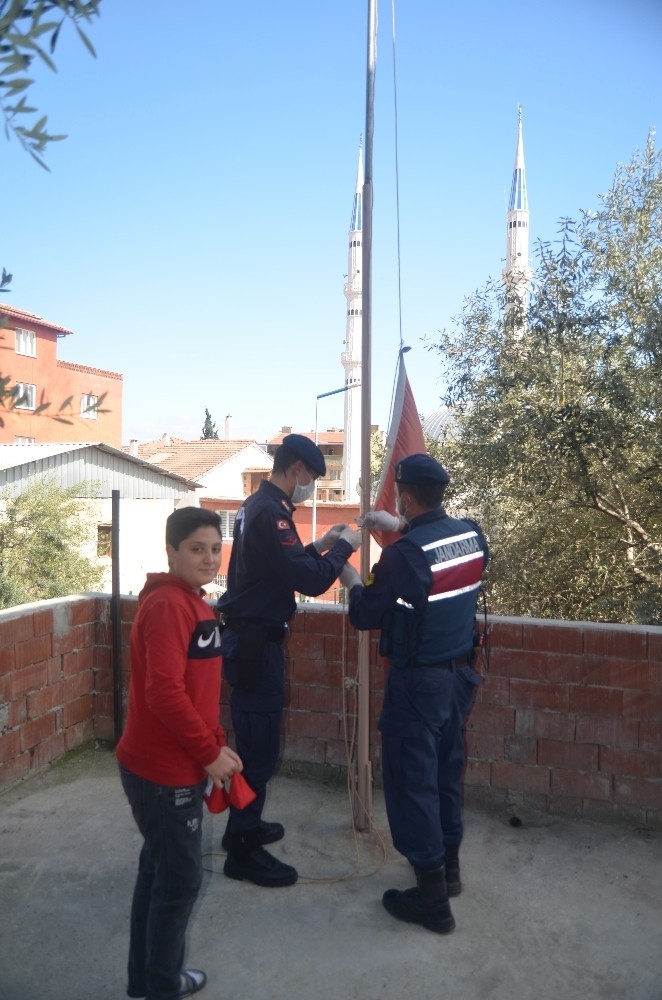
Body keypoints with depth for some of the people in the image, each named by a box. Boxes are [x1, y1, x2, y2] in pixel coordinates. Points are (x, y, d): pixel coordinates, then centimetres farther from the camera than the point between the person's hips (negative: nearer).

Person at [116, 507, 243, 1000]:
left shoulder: (194, 603, 9)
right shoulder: (167, 605, -22)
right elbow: (163, 692, -28)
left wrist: (218, 744, 9)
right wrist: (210, 753, -19)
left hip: (177, 764, 9)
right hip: (164, 771, -9)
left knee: (160, 870, 21)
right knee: (180, 878, 6)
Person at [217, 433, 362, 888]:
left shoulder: (257, 505, 12)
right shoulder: (270, 512, -21)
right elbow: (310, 581, -25)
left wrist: (318, 545, 14)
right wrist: (343, 546, -10)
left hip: (250, 638, 11)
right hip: (255, 643, -11)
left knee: (255, 740, 20)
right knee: (260, 746, -1)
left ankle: (244, 825, 34)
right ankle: (243, 850, 11)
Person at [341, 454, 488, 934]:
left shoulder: (404, 554, -23)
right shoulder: (473, 534, -4)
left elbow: (366, 616, -11)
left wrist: (352, 581, 6)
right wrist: (403, 528, 22)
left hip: (417, 681, -7)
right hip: (461, 673, 7)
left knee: (412, 779, 6)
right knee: (448, 770, 21)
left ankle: (432, 896, 15)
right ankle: (449, 866, 37)